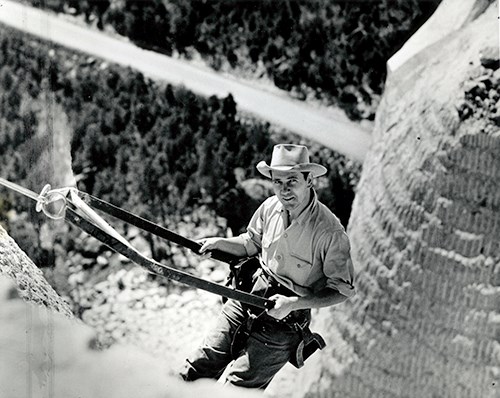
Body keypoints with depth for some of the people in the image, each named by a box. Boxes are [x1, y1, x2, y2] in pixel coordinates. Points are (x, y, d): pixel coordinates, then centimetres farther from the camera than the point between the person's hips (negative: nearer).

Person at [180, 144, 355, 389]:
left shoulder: (329, 231, -19)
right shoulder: (271, 207, -1)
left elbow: (343, 290, -12)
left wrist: (294, 303, -20)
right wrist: (219, 243, 0)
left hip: (284, 322, -5)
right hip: (247, 297, 6)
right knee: (193, 373, 0)